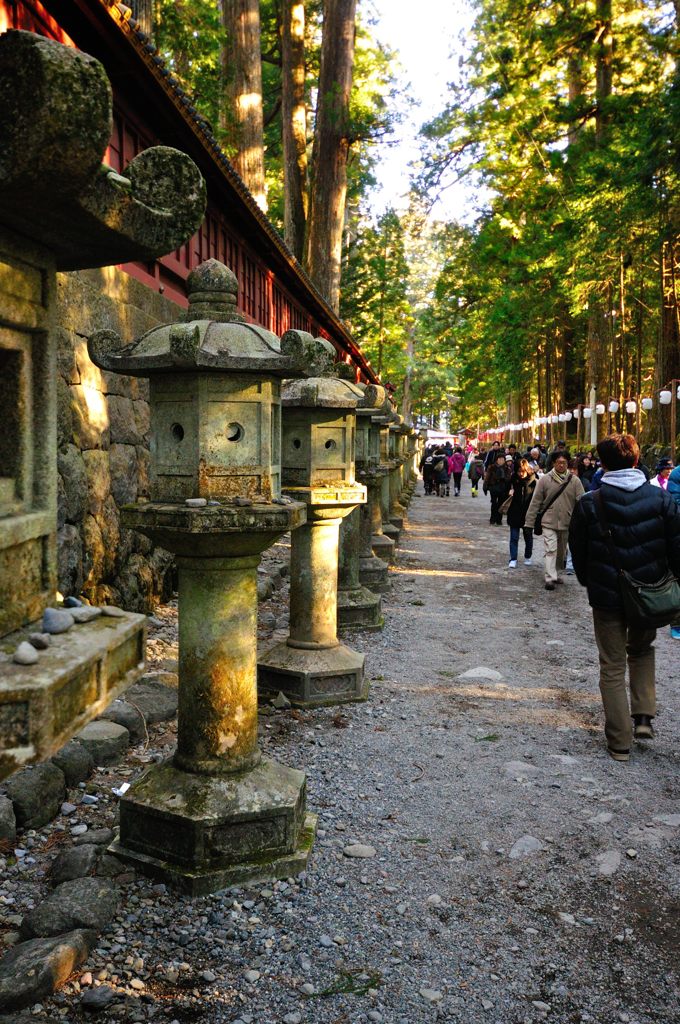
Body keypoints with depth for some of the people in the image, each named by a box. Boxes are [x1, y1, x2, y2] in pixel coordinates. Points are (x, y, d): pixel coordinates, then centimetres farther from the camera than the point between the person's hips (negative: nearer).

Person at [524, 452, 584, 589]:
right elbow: (535, 501, -1)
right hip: (549, 521, -2)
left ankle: (556, 574, 34)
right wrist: (529, 521, -4)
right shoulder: (545, 479, -3)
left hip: (566, 523, 2)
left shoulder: (574, 480, -1)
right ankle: (550, 578, -12)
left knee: (561, 551, 16)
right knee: (551, 550, -11)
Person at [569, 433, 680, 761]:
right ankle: (643, 717, 17)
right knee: (642, 650, 28)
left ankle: (620, 741, 14)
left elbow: (579, 554, -2)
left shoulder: (589, 504, -10)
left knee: (612, 667, 10)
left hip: (607, 596, -2)